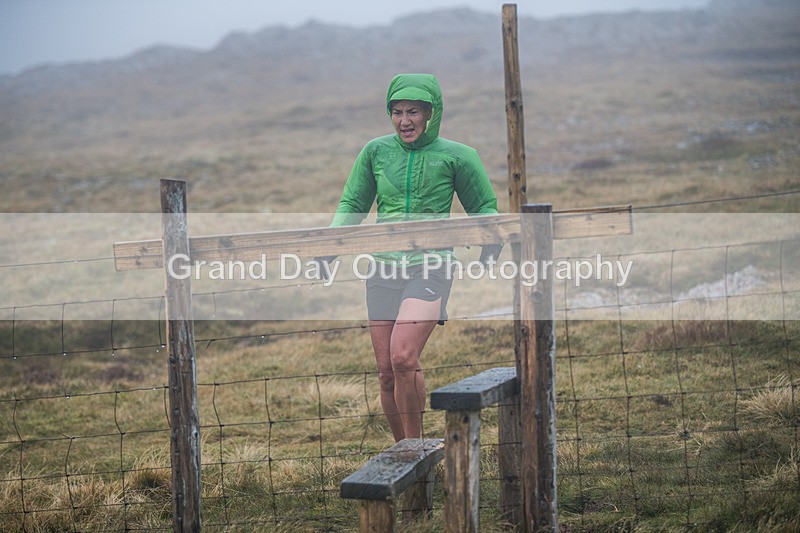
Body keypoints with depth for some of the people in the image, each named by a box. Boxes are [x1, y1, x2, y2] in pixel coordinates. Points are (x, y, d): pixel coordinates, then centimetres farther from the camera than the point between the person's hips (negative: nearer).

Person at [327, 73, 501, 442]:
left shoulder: (456, 156, 0)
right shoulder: (376, 152, 7)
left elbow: (484, 207, 10)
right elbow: (352, 205, 14)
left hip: (430, 268, -3)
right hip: (385, 269, 4)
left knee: (403, 358, -22)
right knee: (386, 372, 3)